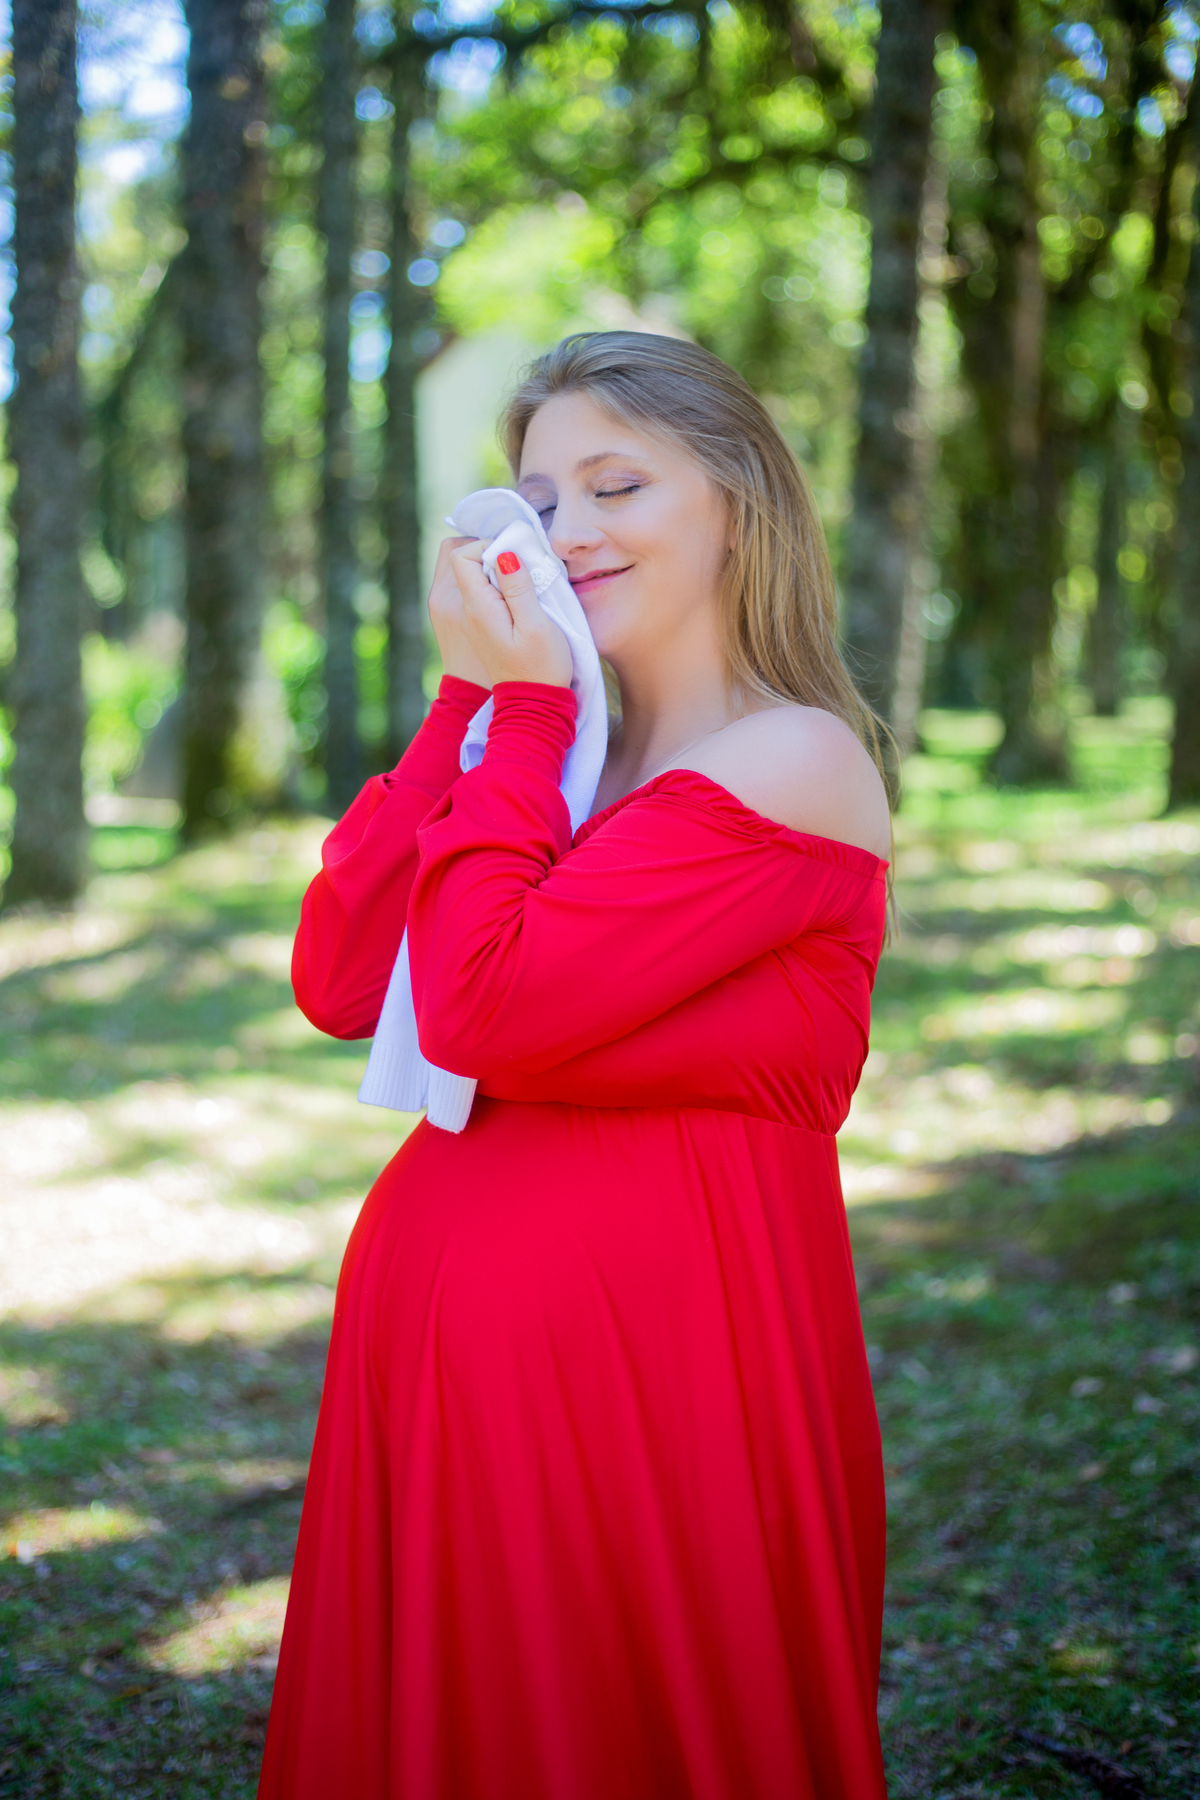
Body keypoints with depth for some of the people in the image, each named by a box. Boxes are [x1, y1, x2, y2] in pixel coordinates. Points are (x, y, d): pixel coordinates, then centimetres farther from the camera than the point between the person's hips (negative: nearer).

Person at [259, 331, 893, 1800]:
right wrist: (465, 698, -3)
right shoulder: (555, 753, 10)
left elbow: (481, 1010, -21)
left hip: (661, 1335, -7)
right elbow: (340, 985, -2)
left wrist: (519, 710, -11)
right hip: (453, 1336, 7)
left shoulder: (792, 763, -12)